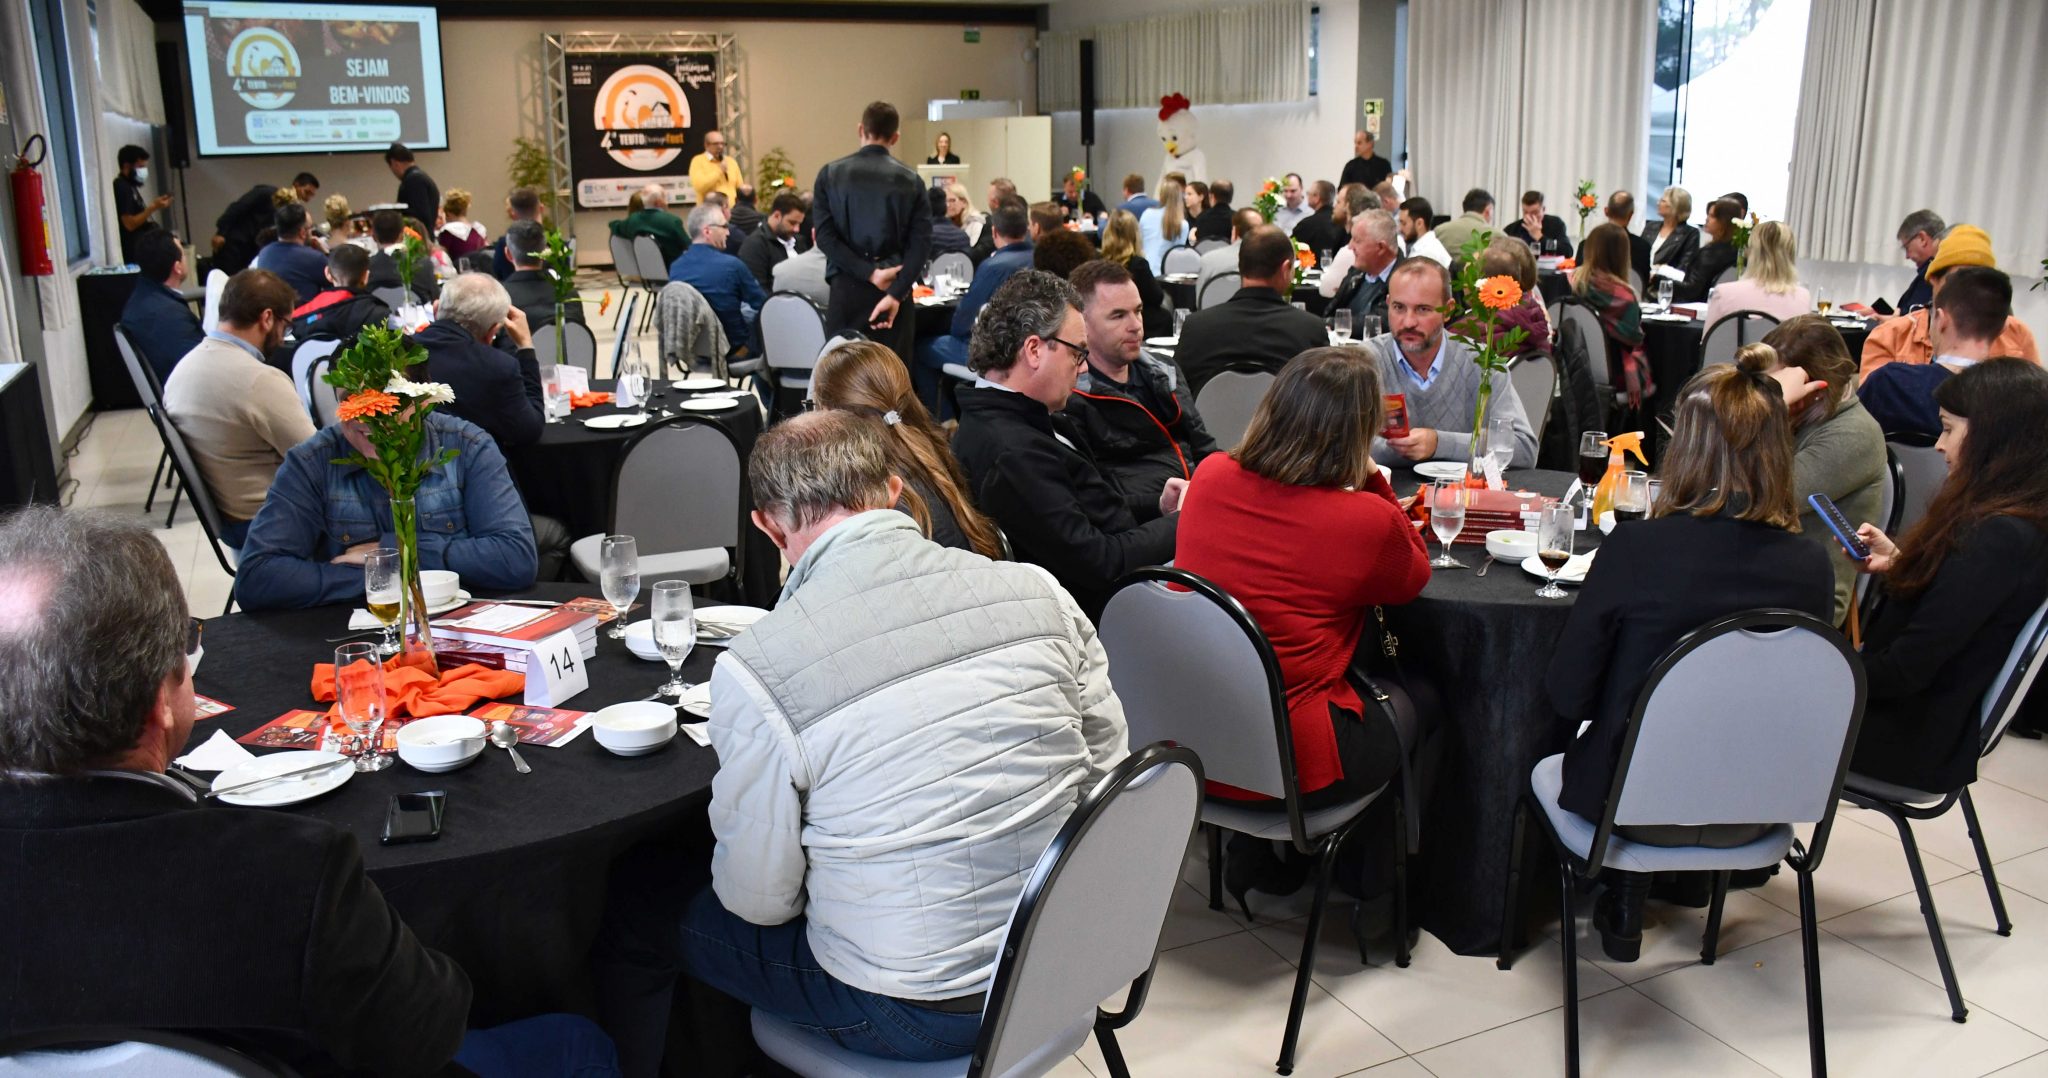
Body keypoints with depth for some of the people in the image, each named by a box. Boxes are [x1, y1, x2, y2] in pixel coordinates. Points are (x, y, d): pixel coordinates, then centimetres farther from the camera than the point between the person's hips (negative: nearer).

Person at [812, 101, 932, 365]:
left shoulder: (830, 174, 3)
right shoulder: (911, 180, 3)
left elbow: (825, 235, -6)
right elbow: (920, 242, -6)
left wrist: (870, 273, -8)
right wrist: (895, 293, -12)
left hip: (847, 286, 0)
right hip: (894, 286, 0)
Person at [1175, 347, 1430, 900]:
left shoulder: (1211, 477, -2)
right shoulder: (1368, 520, -17)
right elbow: (1414, 578, 7)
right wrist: (1373, 481, 3)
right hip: (1281, 766, -6)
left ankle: (1252, 857, 33)